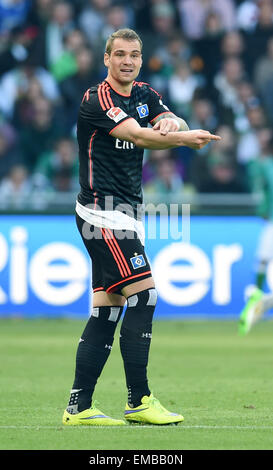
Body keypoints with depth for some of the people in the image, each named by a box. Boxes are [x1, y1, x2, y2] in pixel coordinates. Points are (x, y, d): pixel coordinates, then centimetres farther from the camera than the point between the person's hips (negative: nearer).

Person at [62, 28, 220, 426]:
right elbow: (140, 137, -24)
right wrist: (186, 138, -24)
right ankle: (139, 401, -11)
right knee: (143, 294, -15)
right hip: (102, 210, -9)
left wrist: (172, 123, -21)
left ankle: (79, 407, 6)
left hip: (126, 213, 9)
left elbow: (174, 124, 0)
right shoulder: (98, 100, -12)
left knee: (107, 309, 6)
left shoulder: (144, 95, 14)